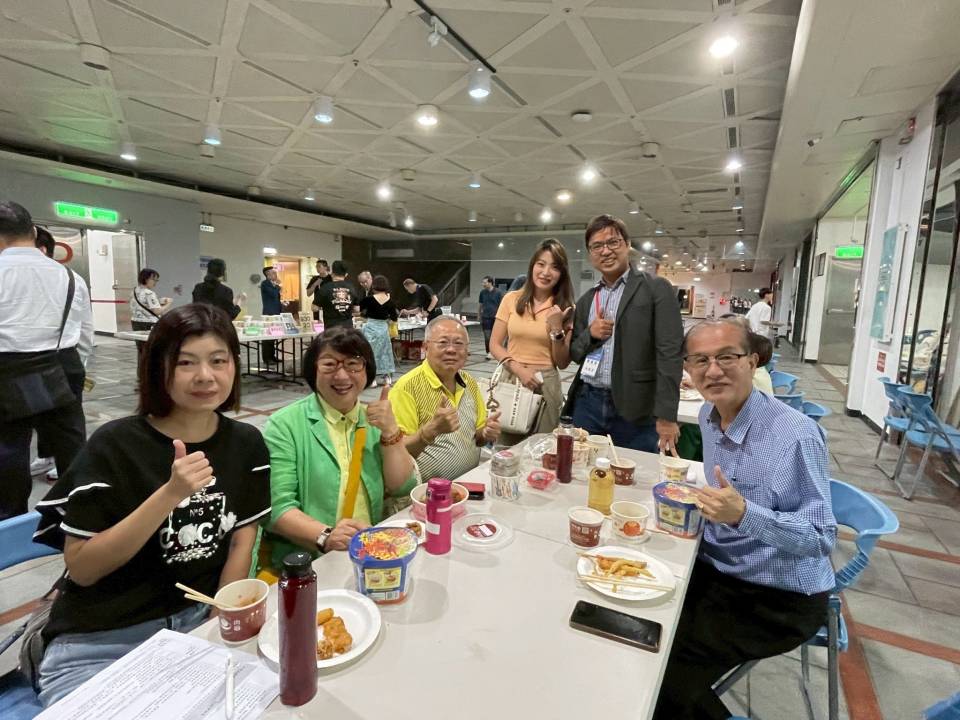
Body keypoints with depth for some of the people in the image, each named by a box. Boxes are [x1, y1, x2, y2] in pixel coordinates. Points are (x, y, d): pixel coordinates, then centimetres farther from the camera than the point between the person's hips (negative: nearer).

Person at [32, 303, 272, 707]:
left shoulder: (246, 443, -3)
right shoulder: (114, 446, -14)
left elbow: (241, 541, 3)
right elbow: (80, 568, -15)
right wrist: (169, 495, -28)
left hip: (199, 621, 4)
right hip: (99, 642, -3)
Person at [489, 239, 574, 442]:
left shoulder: (565, 308, 1)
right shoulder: (511, 299, 1)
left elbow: (562, 363, 0)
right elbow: (495, 345, 2)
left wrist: (557, 329, -14)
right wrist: (518, 369, -13)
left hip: (546, 385, 0)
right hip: (510, 380, 1)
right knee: (505, 447, 8)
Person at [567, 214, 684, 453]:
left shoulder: (657, 289, -4)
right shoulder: (586, 299, 12)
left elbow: (669, 354, -11)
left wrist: (666, 415, -17)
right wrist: (590, 334, -7)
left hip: (635, 410, -4)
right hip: (587, 404, 5)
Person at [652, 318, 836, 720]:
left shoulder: (797, 435, -25)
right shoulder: (708, 416, -1)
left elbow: (822, 537, -22)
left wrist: (744, 514, -37)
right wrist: (695, 500, 0)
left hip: (780, 597, -6)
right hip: (715, 568, 7)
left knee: (667, 679, -15)